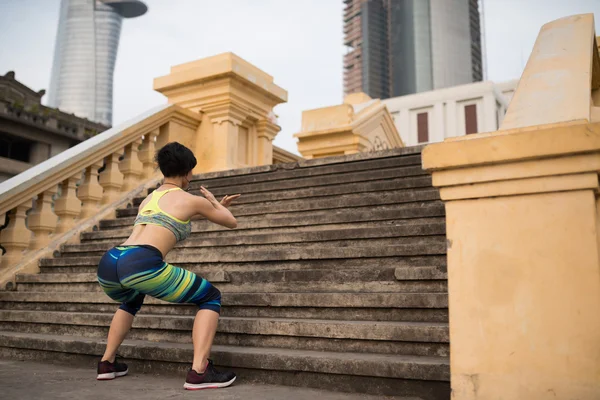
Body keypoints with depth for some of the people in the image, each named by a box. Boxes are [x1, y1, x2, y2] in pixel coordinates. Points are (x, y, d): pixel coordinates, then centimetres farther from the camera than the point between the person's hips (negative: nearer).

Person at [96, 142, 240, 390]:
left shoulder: (148, 199, 32)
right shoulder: (192, 200, 13)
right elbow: (231, 222, 28)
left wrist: (215, 206, 61)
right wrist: (213, 203, 46)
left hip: (108, 264, 8)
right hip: (141, 264, -7)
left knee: (132, 300, 42)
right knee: (211, 297, 9)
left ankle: (107, 363, 37)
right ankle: (199, 372, -4)